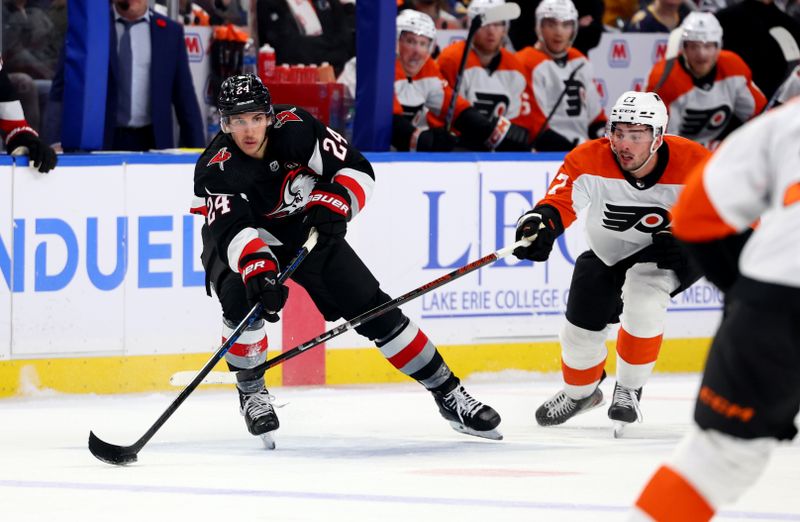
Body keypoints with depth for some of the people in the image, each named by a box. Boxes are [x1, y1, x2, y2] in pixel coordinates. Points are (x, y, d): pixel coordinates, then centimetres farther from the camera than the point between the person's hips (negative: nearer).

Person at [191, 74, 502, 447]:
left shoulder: (296, 128, -23)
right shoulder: (215, 170, -29)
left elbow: (357, 169, -15)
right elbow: (233, 231, -41)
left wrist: (333, 204, -32)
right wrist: (257, 269, -58)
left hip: (307, 230, 2)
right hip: (241, 245, -2)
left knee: (372, 308, -3)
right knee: (244, 299, -32)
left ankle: (447, 393, 6)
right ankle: (251, 391, -7)